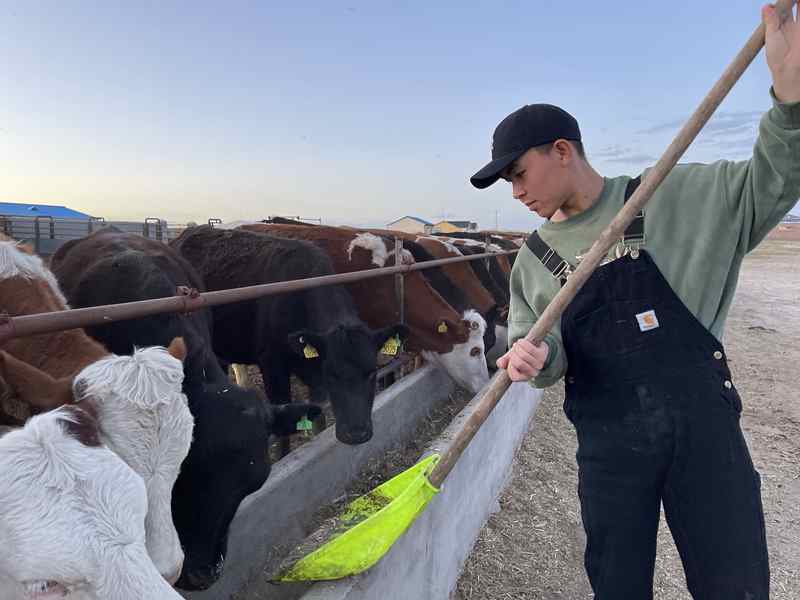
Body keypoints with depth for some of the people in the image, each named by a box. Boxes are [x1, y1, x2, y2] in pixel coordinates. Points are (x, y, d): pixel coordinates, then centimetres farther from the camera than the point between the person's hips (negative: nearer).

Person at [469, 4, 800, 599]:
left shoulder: (674, 195, 1)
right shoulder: (533, 260, 6)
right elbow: (541, 349, 6)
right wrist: (536, 355, -18)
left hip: (703, 421, -1)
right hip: (608, 439, 2)